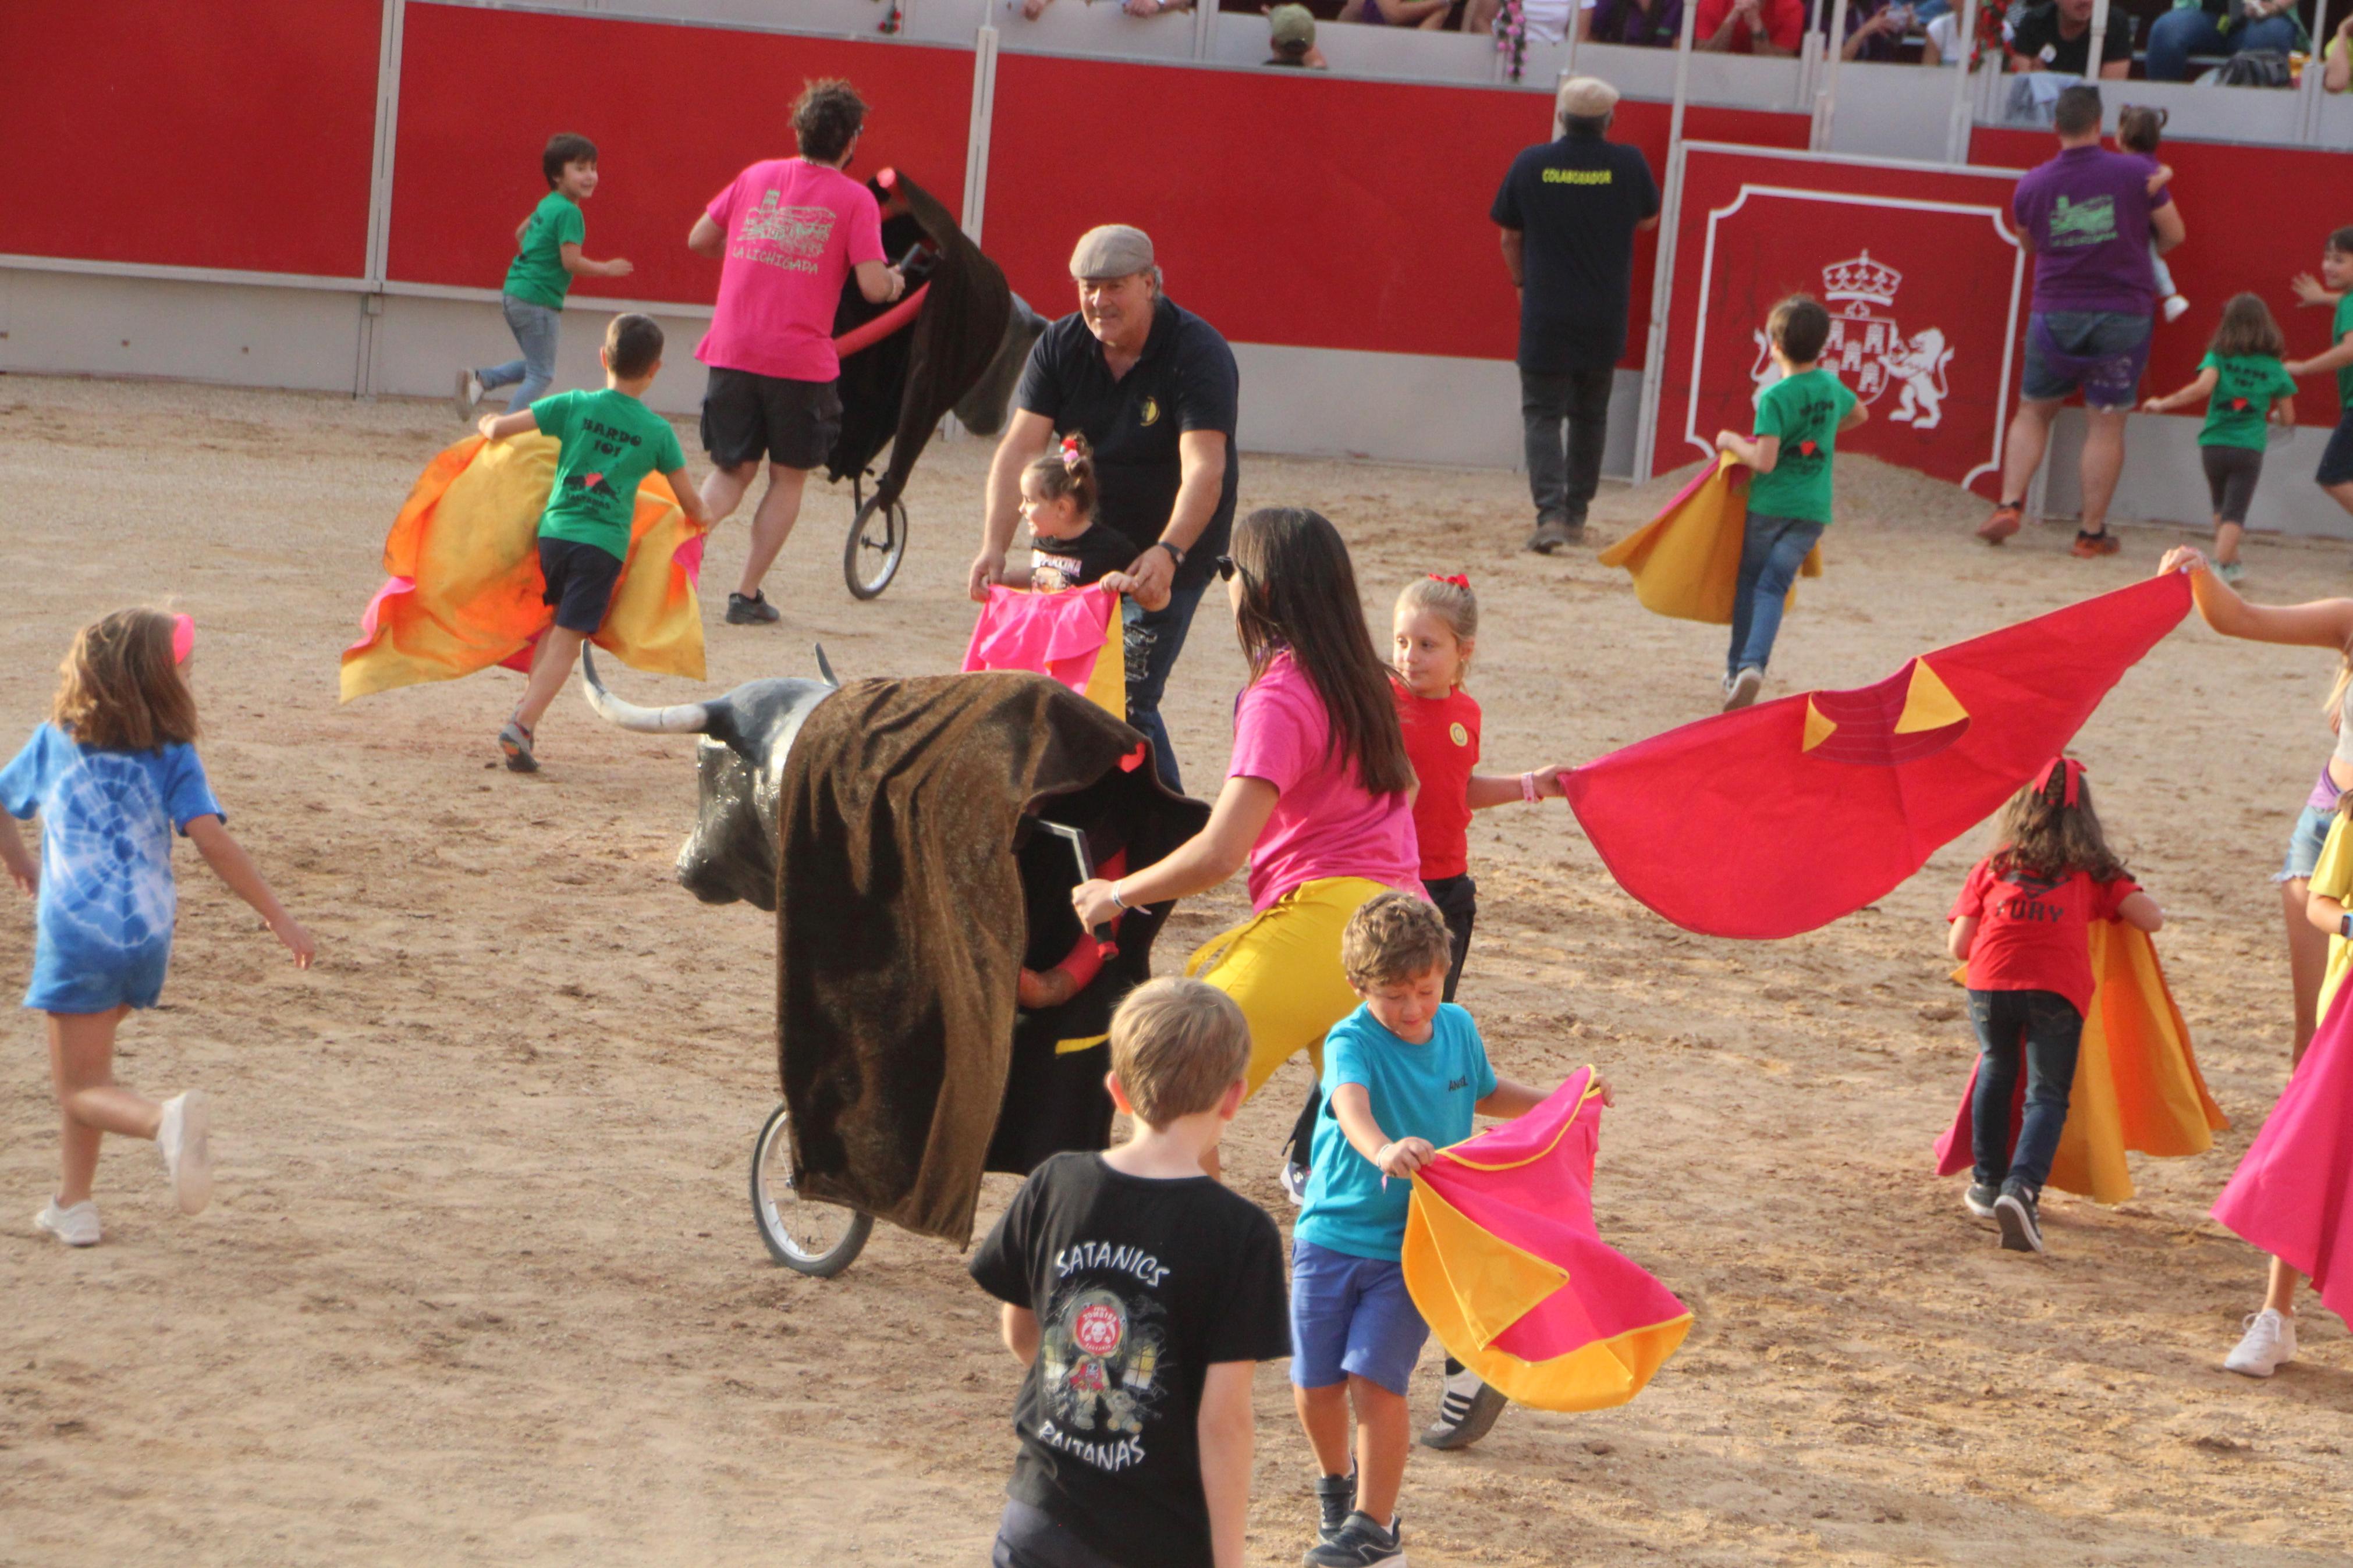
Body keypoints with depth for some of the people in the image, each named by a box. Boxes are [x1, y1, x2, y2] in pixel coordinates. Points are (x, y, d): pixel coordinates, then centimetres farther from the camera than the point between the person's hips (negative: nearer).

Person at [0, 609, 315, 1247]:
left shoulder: (55, 741, 5)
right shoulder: (172, 756, -2)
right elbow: (212, 840, -13)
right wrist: (280, 919, -10)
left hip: (76, 935, -2)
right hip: (147, 936, 2)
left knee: (81, 1088, 0)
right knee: (84, 1069, 21)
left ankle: (166, 1121, -29)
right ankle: (72, 1205, 22)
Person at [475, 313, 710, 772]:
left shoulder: (574, 406, 2)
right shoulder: (658, 432, 3)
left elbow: (498, 429, 0)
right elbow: (691, 506, 11)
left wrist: (489, 425, 24)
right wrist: (702, 518, 35)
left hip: (555, 531, 2)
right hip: (604, 544, -2)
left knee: (556, 625, 24)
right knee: (568, 640, -3)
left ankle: (527, 707, 17)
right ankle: (523, 723, -16)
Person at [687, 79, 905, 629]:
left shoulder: (757, 177, 8)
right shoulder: (855, 200, -4)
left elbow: (698, 240, 15)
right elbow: (873, 287, -10)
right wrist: (895, 282, 13)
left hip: (733, 354, 3)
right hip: (800, 361, -3)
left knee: (731, 472, 14)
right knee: (788, 479, 13)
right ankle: (747, 594, 9)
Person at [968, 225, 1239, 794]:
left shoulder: (1199, 355, -20)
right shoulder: (1059, 347, -5)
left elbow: (1204, 471, -31)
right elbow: (1019, 449, -12)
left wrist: (1168, 553, -46)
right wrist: (994, 545, -26)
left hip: (1171, 551, -6)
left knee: (1126, 702, -14)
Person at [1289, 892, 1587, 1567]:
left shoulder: (1458, 1029, 3)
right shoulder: (1352, 1041, -14)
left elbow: (1485, 1093, 26)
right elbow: (1351, 1105, -38)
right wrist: (1382, 1150, -58)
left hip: (1410, 1245, 1)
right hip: (1331, 1235, -1)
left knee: (1376, 1378, -11)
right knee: (1316, 1384, 4)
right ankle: (1336, 1480, 34)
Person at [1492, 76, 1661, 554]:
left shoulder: (1531, 164, -6)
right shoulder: (1627, 164, -7)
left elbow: (1510, 236, 4)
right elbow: (1649, 219, 11)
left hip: (1545, 315, -2)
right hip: (1605, 316, 2)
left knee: (1542, 413, 0)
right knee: (1589, 415, 17)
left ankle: (1551, 513, -17)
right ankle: (1576, 514, 24)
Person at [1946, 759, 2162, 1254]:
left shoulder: (1994, 866, 20)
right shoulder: (2093, 872, 18)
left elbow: (1959, 946, 16)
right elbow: (2153, 919, 11)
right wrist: (2118, 899, 33)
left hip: (1991, 982, 2)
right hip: (2057, 990, -1)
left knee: (1997, 1070, 27)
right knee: (2047, 1095, 4)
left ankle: (1988, 1182, 31)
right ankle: (2022, 1187, -20)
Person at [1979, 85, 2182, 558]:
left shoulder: (2031, 184, -1)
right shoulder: (2136, 174, -8)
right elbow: (2173, 234, 1)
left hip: (2055, 314, 2)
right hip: (2122, 315, -1)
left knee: (2033, 412, 16)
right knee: (2106, 424, 3)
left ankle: (2010, 504, 2)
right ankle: (2092, 532, 5)